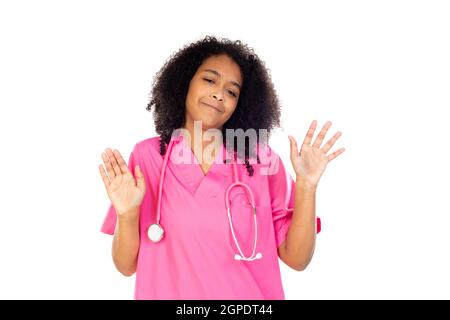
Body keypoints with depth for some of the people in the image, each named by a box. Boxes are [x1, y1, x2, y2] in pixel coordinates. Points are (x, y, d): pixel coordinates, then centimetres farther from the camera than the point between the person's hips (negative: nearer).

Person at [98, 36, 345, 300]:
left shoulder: (262, 159, -7)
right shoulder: (147, 155, -8)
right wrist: (128, 214, -23)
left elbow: (296, 258, -8)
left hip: (251, 294, 1)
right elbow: (126, 266, -6)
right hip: (169, 292, 0)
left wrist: (306, 186, -20)